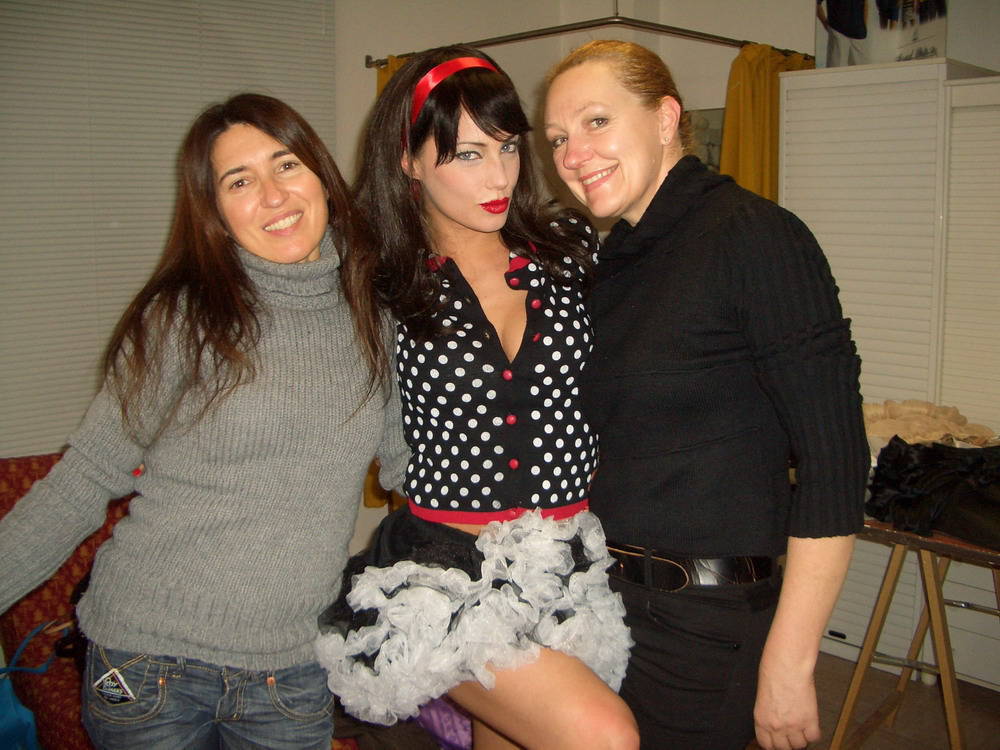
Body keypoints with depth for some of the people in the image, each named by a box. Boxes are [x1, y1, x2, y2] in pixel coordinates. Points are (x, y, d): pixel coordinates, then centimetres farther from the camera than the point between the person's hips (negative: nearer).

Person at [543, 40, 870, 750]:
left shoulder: (753, 235, -15)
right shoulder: (616, 260, 7)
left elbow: (833, 459, -18)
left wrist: (788, 660, -18)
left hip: (705, 621, -7)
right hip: (605, 602, 7)